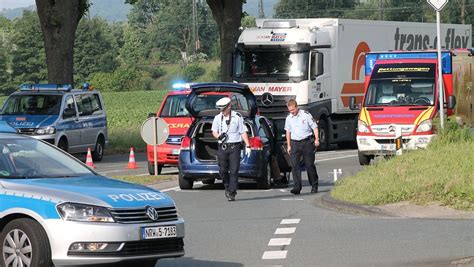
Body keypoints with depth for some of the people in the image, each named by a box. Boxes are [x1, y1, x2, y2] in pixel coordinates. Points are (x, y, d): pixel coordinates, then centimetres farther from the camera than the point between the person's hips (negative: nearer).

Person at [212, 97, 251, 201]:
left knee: (234, 171, -8)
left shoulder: (237, 117, 0)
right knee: (222, 170, 1)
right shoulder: (217, 118, 7)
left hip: (234, 146, -3)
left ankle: (232, 193, -6)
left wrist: (247, 146, -3)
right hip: (222, 147, 3)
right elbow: (214, 131, 14)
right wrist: (218, 136, -10)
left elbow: (243, 132, 3)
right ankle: (228, 187, 26)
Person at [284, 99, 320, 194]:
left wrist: (316, 139, -10)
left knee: (309, 165, 2)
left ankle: (314, 185, 17)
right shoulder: (288, 118, 8)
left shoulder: (306, 115, -4)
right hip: (295, 143, 3)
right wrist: (289, 146, 14)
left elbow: (314, 127, 0)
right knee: (294, 165, -9)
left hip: (306, 142, -3)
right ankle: (297, 186, -11)